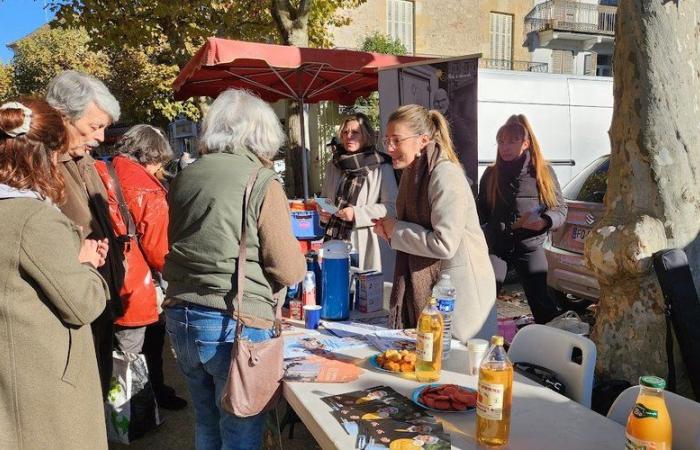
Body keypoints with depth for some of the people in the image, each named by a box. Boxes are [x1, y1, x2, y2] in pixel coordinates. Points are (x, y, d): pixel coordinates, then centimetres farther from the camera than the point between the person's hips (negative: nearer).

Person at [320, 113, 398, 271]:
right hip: (332, 239, 4)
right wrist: (322, 212, 4)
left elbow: (391, 207, -9)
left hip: (361, 242, -4)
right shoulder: (333, 165, 12)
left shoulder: (381, 167, -4)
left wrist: (357, 213, -15)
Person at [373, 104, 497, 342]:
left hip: (458, 287, -9)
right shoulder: (413, 172, 9)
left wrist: (396, 229, -15)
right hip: (423, 284, 9)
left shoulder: (445, 176, -20)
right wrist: (389, 230, 0)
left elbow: (444, 244, -26)